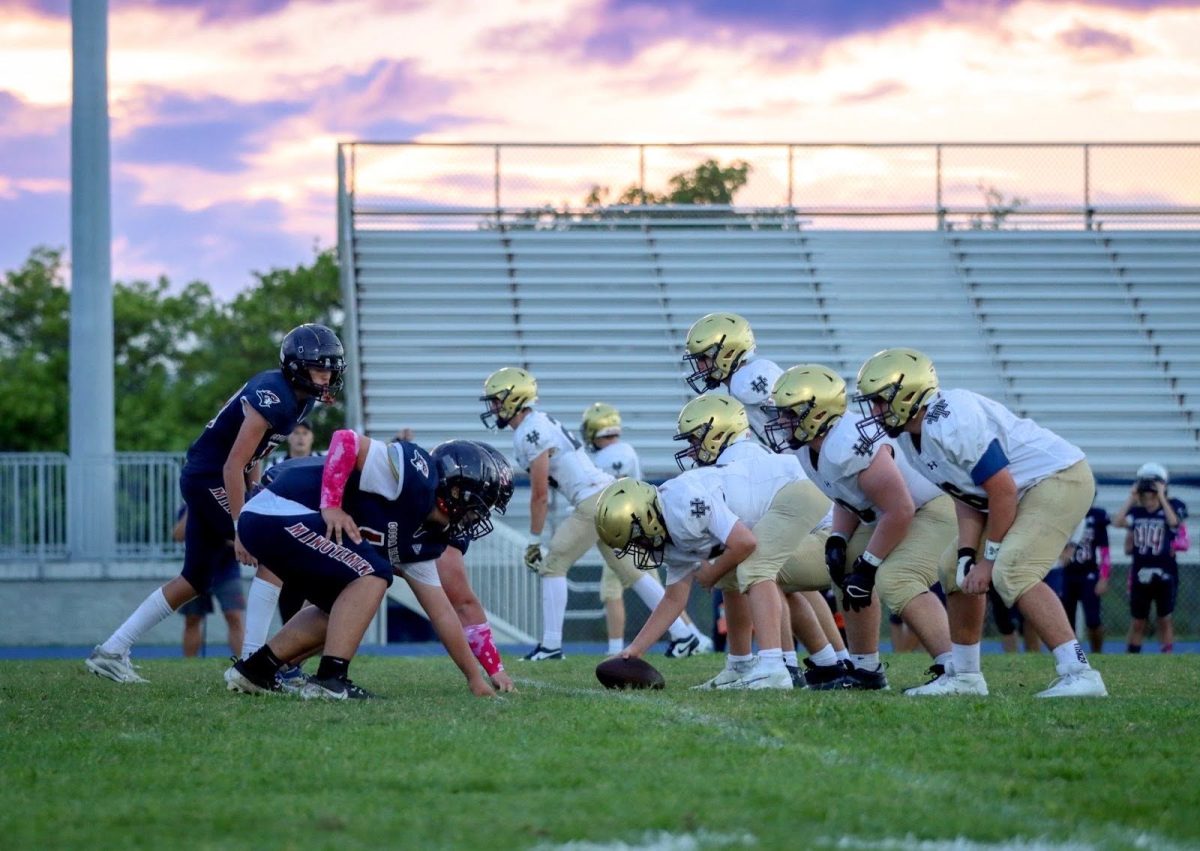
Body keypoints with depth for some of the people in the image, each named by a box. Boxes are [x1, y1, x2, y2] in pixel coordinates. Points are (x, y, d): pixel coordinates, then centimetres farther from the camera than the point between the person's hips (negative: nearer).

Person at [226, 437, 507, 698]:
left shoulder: (419, 539, 15)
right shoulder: (417, 475, -11)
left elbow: (442, 613, 19)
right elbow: (346, 440, -18)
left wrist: (475, 678, 19)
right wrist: (331, 506, -21)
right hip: (279, 514, -10)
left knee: (343, 608, 18)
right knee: (372, 573, -14)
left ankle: (255, 669, 22)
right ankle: (330, 679, -17)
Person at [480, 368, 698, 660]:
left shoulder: (530, 433, -12)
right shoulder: (539, 424, 18)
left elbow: (540, 496, -12)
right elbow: (542, 491, 21)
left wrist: (534, 541, -5)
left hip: (593, 501, -10)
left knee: (553, 564, -4)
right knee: (629, 569, 14)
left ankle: (551, 644, -5)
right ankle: (682, 633, 14)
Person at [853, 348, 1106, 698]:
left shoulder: (950, 422, -27)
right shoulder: (908, 436, 3)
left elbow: (1003, 491, -25)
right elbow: (966, 497, 6)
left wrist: (989, 559, -17)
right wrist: (968, 554, -8)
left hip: (1059, 477, -11)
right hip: (1024, 490, 11)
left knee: (1012, 571, -26)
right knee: (955, 568, 13)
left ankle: (1079, 673, -29)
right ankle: (964, 675, 22)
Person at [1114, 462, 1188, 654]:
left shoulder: (1172, 506, -4)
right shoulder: (1136, 511, 5)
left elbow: (1174, 522, -25)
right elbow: (1117, 522, -12)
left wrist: (1161, 497, -21)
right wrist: (1131, 498, -10)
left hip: (1165, 573, -3)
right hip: (1140, 573, 3)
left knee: (1165, 619, 1)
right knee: (1137, 622, 9)